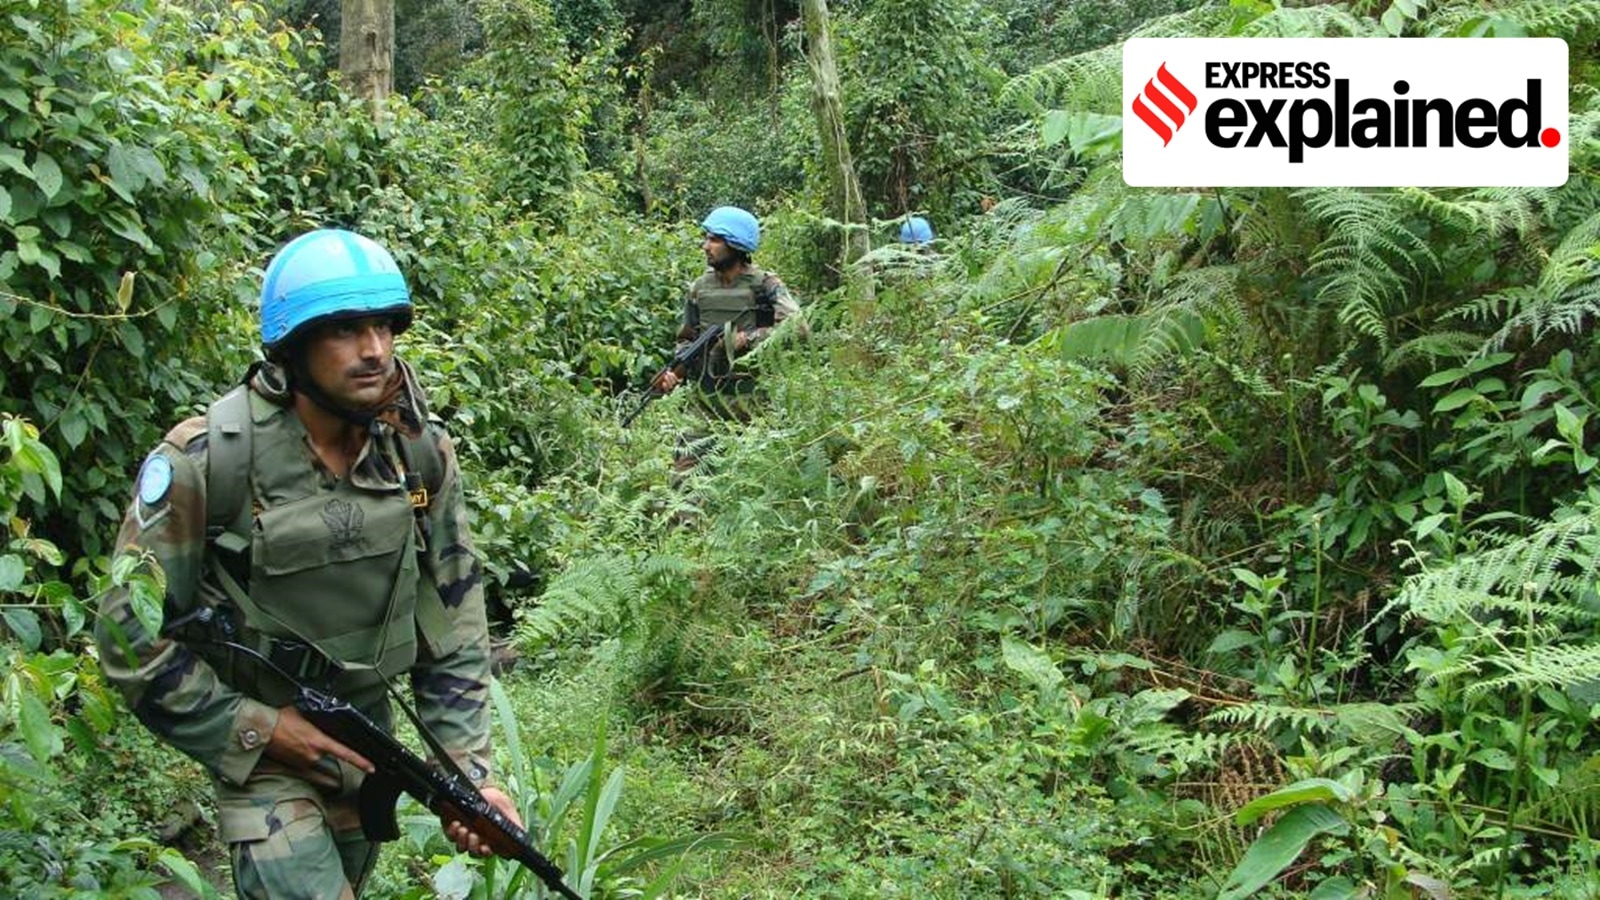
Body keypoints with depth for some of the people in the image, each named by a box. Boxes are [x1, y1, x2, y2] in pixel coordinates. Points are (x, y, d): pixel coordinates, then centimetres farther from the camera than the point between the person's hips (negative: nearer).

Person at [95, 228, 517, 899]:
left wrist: (468, 769, -9)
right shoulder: (203, 460, -22)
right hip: (254, 739, -4)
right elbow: (130, 634, -15)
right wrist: (256, 730, -17)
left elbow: (453, 620, -4)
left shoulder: (423, 453, -10)